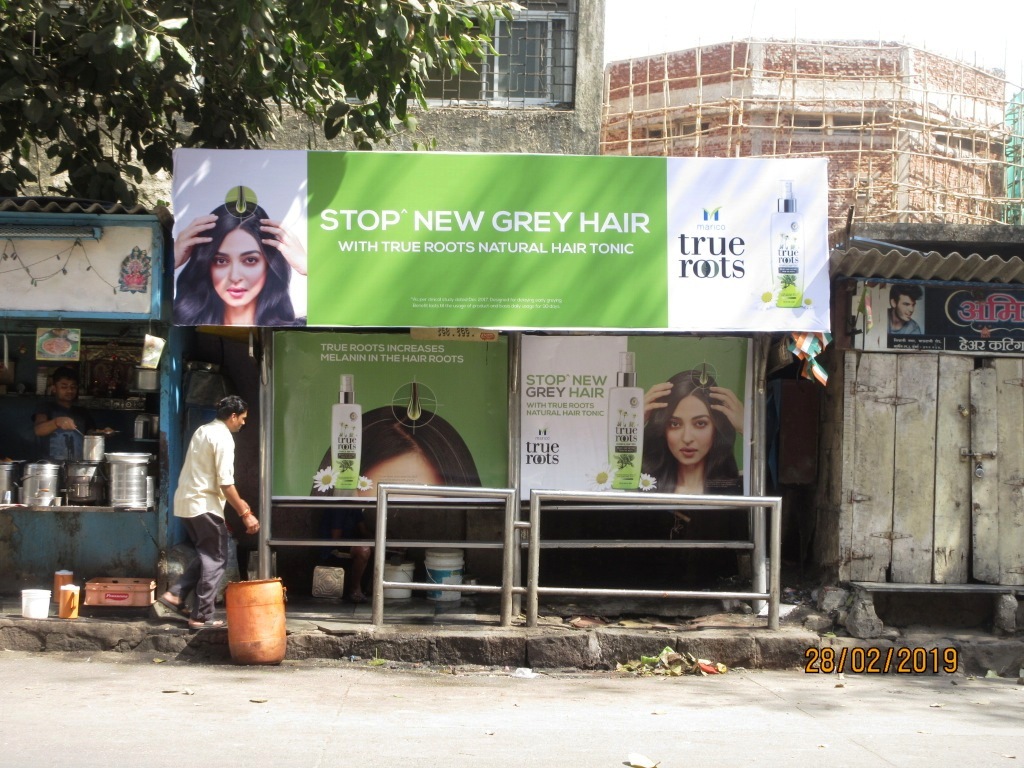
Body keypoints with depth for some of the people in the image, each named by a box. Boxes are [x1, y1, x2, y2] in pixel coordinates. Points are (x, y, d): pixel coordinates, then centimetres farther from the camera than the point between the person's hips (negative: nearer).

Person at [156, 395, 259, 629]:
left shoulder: (203, 431, 14)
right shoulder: (223, 438, -15)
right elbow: (226, 483, -19)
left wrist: (237, 502, 24)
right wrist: (245, 514, -14)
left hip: (186, 502, 9)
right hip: (204, 505, -9)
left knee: (207, 555, 19)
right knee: (215, 560, 0)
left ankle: (175, 594, 10)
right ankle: (202, 617, 0)